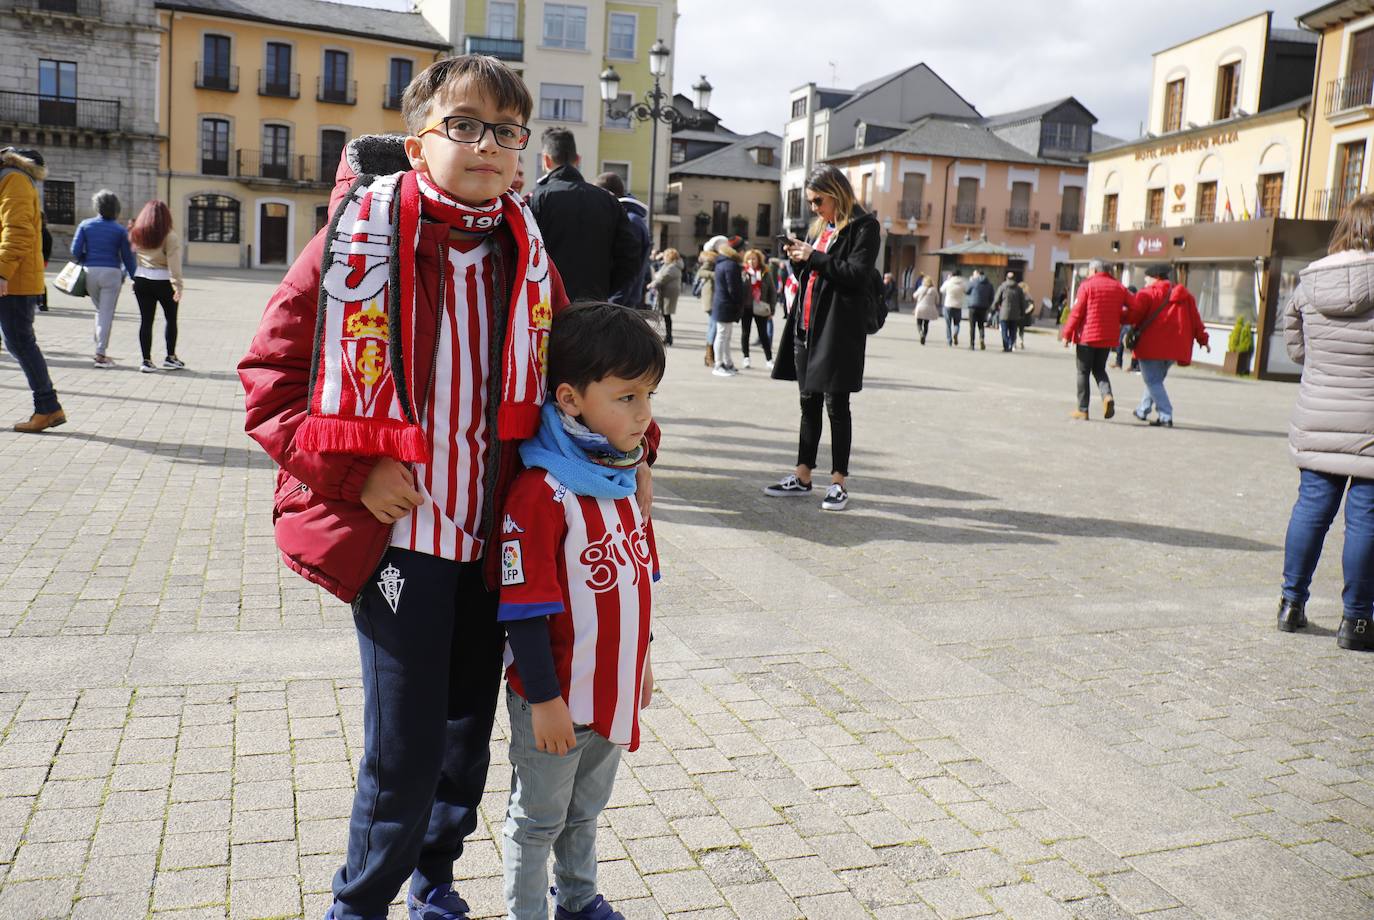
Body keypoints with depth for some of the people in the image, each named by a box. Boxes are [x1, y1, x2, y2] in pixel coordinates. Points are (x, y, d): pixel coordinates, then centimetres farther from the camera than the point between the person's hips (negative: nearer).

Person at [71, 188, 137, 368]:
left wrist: (84, 261, 19)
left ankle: (100, 350, 19)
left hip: (91, 272, 3)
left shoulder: (86, 225, 3)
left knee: (100, 311, 20)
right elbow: (127, 257, 1)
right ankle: (100, 355, -3)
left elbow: (75, 251, -1)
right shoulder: (120, 230, -1)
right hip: (112, 273, -3)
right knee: (107, 314, 0)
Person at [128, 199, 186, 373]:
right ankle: (170, 357, 16)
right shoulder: (169, 236, -10)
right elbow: (174, 263, -15)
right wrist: (177, 286, -17)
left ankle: (146, 360, 3)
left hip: (141, 280, 4)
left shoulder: (136, 233, 6)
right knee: (171, 319, 12)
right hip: (163, 281, -4)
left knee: (145, 320, 5)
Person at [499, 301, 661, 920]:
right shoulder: (541, 492, -25)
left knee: (586, 809, 26)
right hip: (556, 698, -7)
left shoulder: (622, 478, 1)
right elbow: (524, 607, -23)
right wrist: (544, 699, -19)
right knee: (538, 819, 14)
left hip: (615, 688, 7)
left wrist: (640, 656, 17)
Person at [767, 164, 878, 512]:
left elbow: (858, 272, -16)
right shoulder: (820, 227, 18)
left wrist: (814, 257, -15)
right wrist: (798, 259, 2)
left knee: (836, 404, -2)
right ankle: (803, 476, 18)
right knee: (809, 402, 11)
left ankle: (839, 482, 6)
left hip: (838, 329, -7)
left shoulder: (862, 226, -5)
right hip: (807, 326, 7)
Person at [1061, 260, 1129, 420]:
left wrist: (1067, 334, -5)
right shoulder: (1118, 287, 8)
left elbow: (1077, 312, -10)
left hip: (1087, 336, -4)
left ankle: (1082, 410, 5)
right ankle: (1107, 395, -9)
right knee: (1099, 369, 18)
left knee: (1083, 372, 5)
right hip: (1108, 337, 4)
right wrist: (1116, 318, 18)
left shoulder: (1087, 285, -6)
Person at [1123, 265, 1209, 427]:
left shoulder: (1149, 293, -6)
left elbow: (1133, 315, -14)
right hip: (1174, 347, 7)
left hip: (1152, 347, -7)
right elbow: (1195, 319, 14)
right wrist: (1203, 339, 20)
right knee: (1156, 379, 23)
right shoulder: (1184, 295, 14)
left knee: (1153, 382, 0)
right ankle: (1143, 410, 34)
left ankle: (1166, 417, -10)